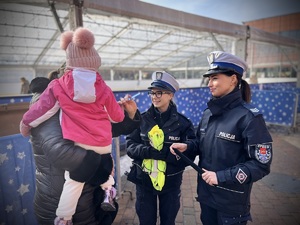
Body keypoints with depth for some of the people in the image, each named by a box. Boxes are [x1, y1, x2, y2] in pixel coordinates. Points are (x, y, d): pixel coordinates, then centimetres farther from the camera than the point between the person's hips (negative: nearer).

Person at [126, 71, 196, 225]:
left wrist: (162, 153, -24)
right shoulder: (142, 119, -6)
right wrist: (147, 150, -24)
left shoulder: (182, 122, -10)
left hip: (170, 182, 0)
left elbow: (188, 155, -11)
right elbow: (130, 146, -5)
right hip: (144, 180, 1)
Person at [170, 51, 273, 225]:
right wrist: (187, 146, -8)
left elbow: (261, 165, -18)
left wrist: (221, 176, -21)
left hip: (232, 200, -5)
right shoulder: (208, 113, 1)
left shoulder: (249, 117, -18)